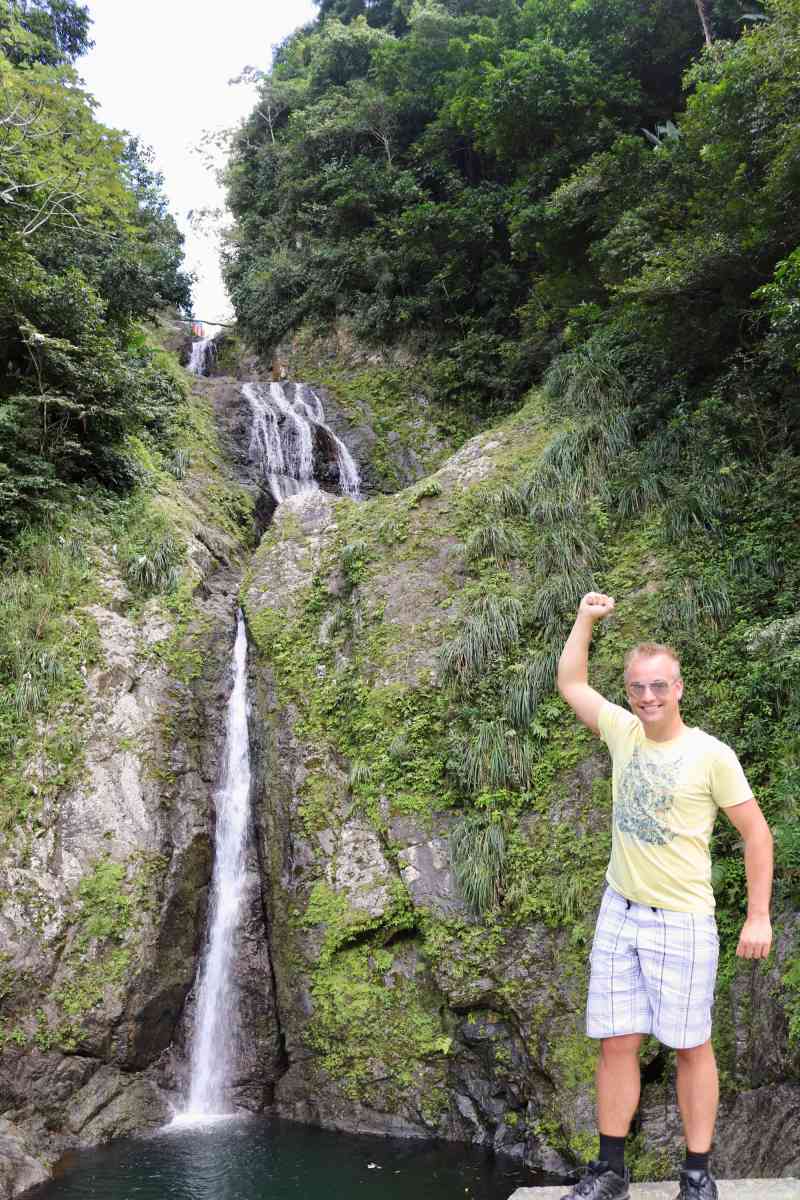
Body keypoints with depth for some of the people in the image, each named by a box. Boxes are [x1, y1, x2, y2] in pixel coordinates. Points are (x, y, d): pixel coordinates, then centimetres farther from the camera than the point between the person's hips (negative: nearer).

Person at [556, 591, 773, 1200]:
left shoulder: (711, 755, -11)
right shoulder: (624, 732, 1)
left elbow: (757, 832, -6)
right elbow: (571, 684, 14)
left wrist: (759, 916, -8)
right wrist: (586, 619, 7)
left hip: (682, 922, -4)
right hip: (619, 914, 4)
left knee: (691, 1047, 7)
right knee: (617, 1044, 8)